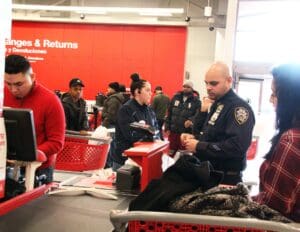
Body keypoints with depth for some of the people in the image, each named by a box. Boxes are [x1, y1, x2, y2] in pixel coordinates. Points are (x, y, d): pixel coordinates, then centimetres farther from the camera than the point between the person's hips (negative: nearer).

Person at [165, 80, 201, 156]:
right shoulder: (176, 97, 8)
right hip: (173, 131, 3)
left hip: (186, 133, -3)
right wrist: (167, 127, 6)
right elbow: (169, 113, 11)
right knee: (171, 154, 12)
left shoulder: (196, 101, -3)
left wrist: (191, 120, -32)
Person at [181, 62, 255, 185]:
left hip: (225, 179, -8)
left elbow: (236, 147, -30)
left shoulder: (239, 107, -18)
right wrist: (202, 112, -3)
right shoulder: (215, 104, 10)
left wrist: (198, 146, -24)